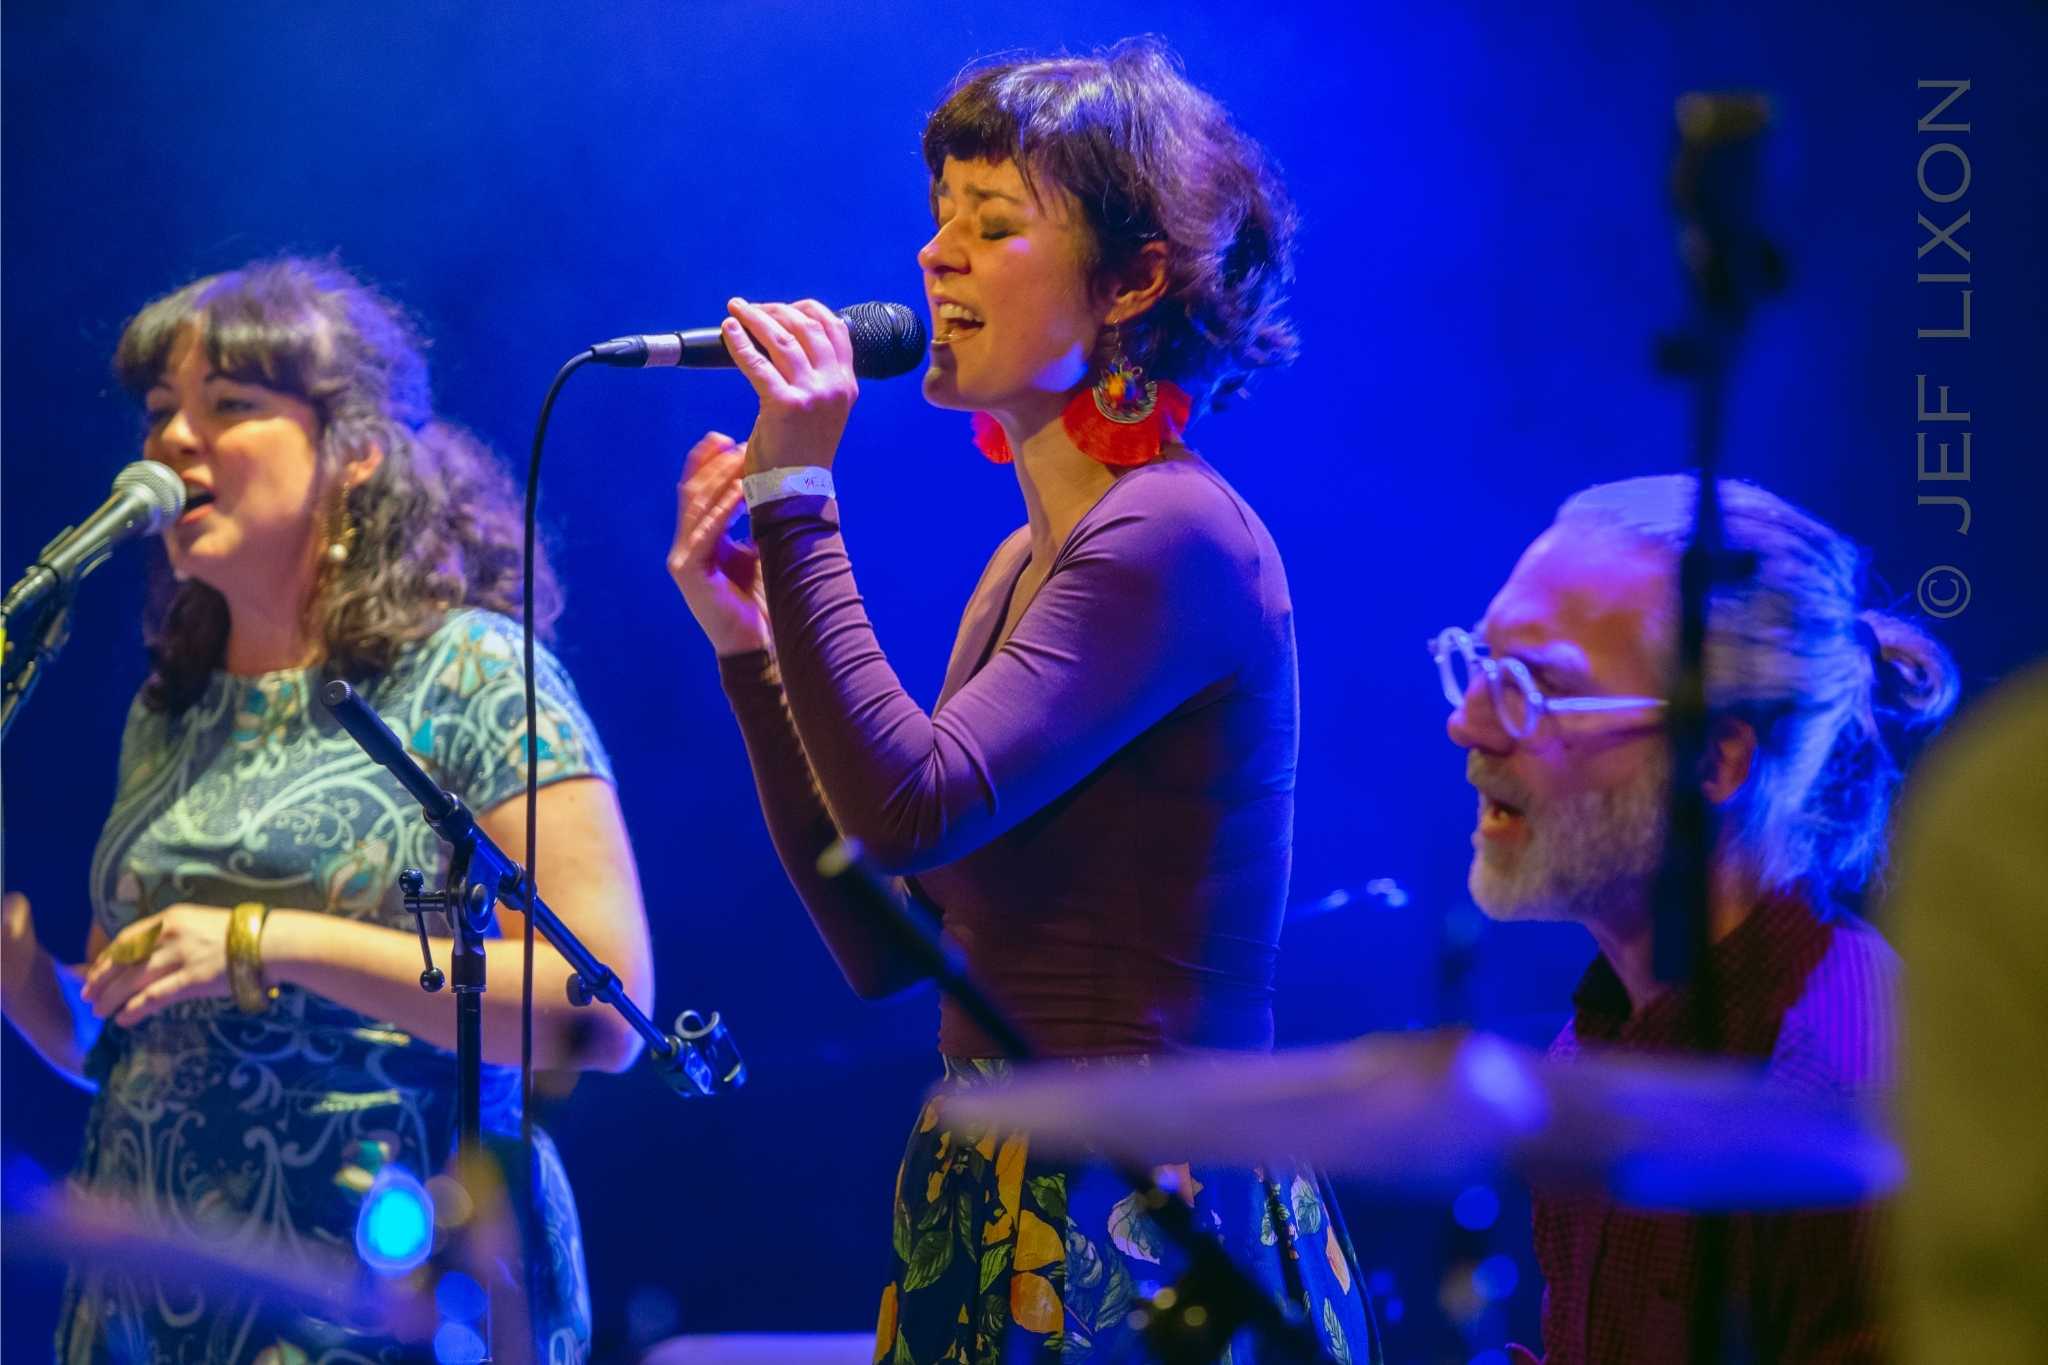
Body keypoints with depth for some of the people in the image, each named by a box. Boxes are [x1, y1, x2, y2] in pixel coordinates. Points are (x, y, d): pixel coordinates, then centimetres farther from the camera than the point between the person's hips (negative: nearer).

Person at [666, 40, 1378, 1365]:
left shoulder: (1176, 539, -14)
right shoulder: (1028, 560, 13)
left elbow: (910, 810, -24)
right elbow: (885, 940, 12)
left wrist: (797, 498, -18)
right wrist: (750, 649, 7)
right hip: (992, 1208, 9)